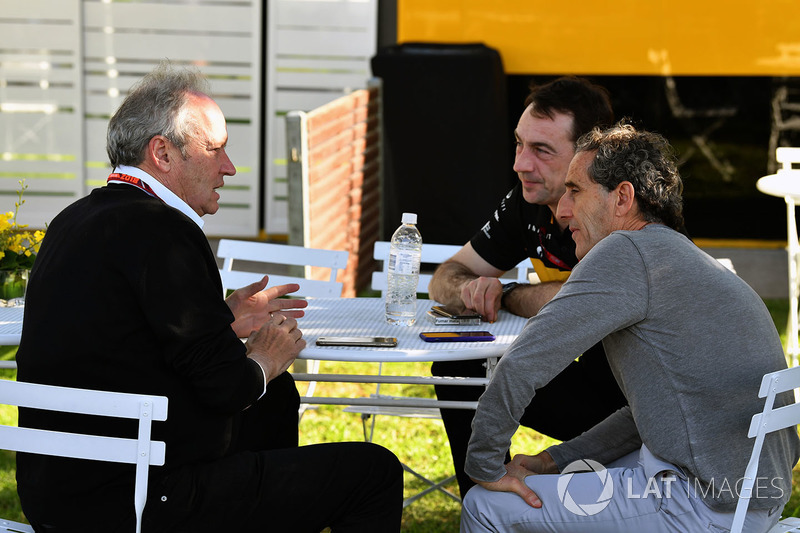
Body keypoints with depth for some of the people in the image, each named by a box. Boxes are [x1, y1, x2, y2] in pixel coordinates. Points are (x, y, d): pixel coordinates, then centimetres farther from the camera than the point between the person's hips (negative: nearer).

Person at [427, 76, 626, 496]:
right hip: (595, 378, 8)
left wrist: (506, 296, -15)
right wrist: (470, 289, -16)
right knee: (460, 370, 4)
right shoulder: (529, 202, 1)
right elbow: (446, 278, 9)